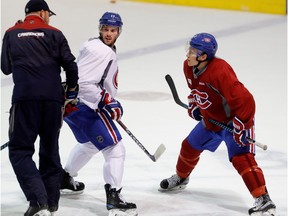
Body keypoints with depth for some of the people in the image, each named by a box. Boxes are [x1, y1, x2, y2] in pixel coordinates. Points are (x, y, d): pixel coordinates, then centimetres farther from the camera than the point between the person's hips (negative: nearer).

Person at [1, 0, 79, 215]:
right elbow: (70, 65, 3)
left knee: (20, 150, 2)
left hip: (25, 98, -2)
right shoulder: (54, 34, 8)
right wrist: (71, 89, 19)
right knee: (50, 149, 17)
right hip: (53, 98, 2)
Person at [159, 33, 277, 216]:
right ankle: (181, 178, 49)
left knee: (241, 157, -23)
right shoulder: (189, 67, -8)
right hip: (211, 119, 9)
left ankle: (264, 201, -27)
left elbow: (245, 100, -37)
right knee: (190, 146, 19)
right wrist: (194, 105, 7)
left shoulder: (220, 72, -36)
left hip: (235, 119, -9)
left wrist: (240, 127, -34)